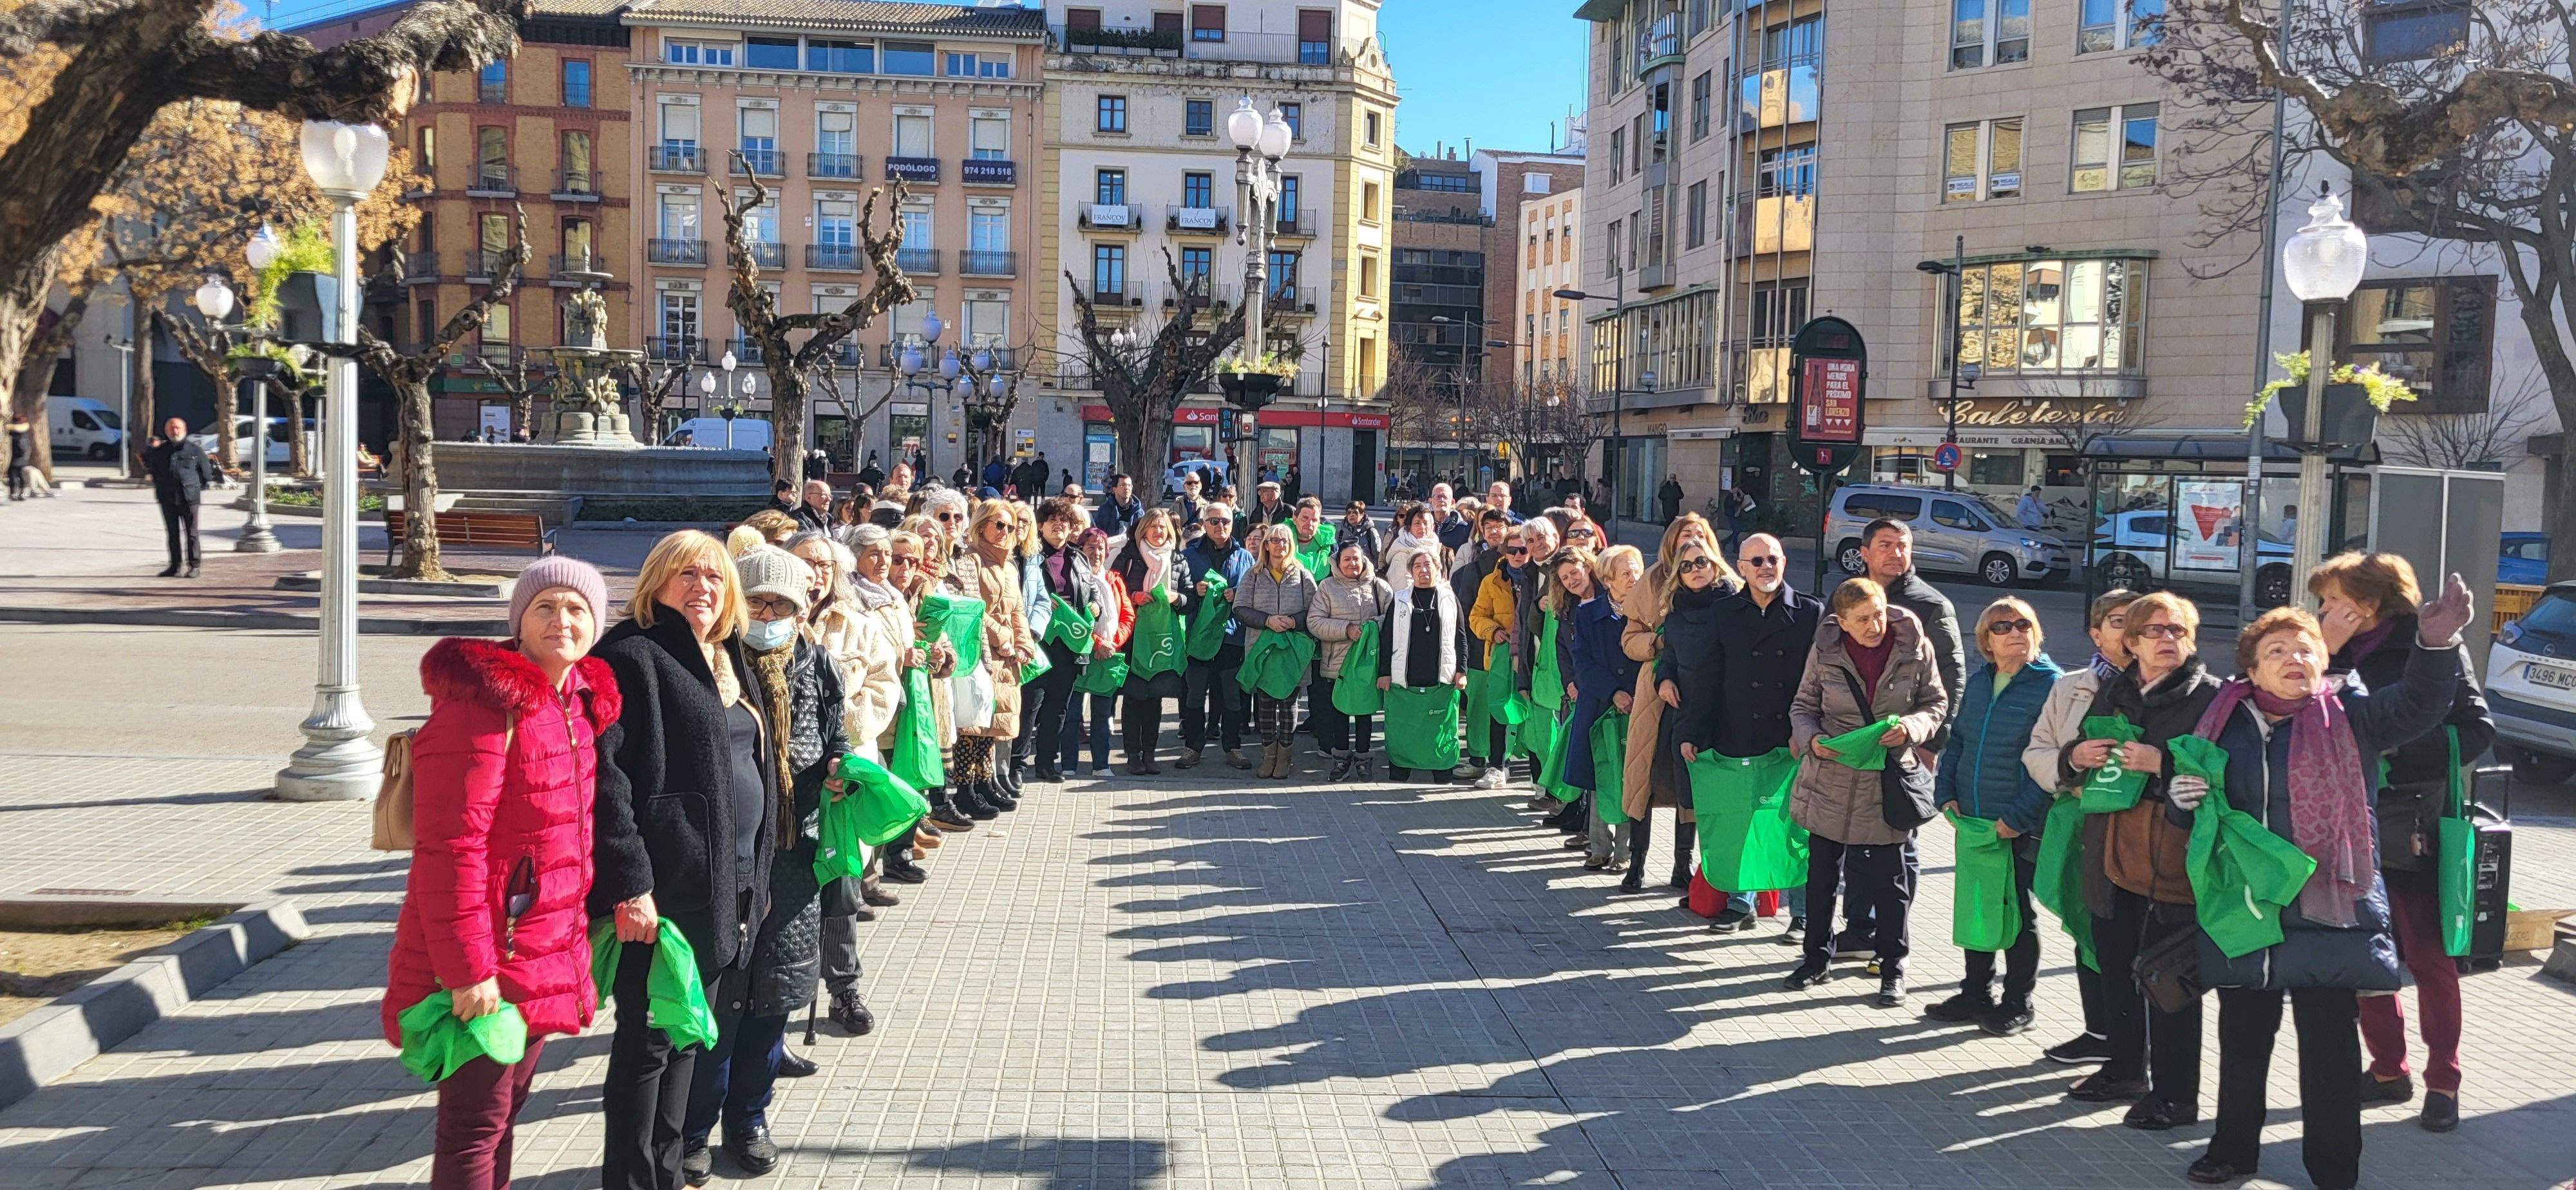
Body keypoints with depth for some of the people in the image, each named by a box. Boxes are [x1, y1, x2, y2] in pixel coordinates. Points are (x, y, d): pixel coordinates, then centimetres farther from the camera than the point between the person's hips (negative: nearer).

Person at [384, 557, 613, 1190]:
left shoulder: (581, 703, 8)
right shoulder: (485, 704, -18)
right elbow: (450, 849, -22)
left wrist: (577, 935, 15)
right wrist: (469, 969, -23)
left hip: (546, 956, 8)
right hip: (487, 964, -8)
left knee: (504, 1107, 19)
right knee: (475, 1125, 0)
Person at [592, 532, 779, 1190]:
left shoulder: (727, 660, 16)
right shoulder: (632, 656, -10)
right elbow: (605, 776, -18)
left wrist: (755, 877, 16)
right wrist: (629, 884, -23)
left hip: (729, 883, 8)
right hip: (666, 889, -8)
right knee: (648, 1039, 1)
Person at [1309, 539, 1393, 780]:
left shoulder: (1379, 586, 6)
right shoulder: (1327, 587, 2)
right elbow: (1314, 622, -7)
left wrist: (1375, 624, -19)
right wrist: (1346, 629, -16)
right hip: (1337, 662, -1)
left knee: (1365, 709, 9)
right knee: (1339, 710, 6)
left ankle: (1362, 757, 22)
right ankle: (1341, 758, 20)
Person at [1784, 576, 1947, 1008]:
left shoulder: (1915, 648, -7)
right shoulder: (1824, 651, -6)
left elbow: (1936, 703, 2)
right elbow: (1803, 706, 5)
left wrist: (1912, 727, -18)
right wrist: (1811, 738, -15)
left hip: (1888, 780, -1)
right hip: (1830, 778, 1)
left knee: (1890, 879, 6)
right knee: (1822, 872, 13)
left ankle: (1892, 967, 22)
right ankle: (1818, 956, 30)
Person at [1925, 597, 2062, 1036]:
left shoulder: (2052, 685, -11)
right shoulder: (1978, 682, 8)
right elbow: (1957, 741, 16)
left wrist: (2018, 818, -19)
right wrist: (1947, 794, 2)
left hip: (2021, 830, -6)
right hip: (1972, 821, 6)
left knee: (2018, 912, 7)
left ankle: (2017, 1004, 21)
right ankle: (1976, 994, 28)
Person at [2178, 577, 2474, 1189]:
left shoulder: (2347, 714, -2)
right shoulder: (2227, 721, 6)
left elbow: (2417, 705, -19)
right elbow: (2196, 811, 15)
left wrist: (2436, 643, -38)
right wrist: (2182, 797, -9)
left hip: (2328, 908, -3)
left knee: (2329, 1044, 5)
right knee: (2242, 1035, 15)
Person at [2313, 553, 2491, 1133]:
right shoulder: (2335, 654, 7)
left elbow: (2477, 729, -9)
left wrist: (2399, 751, -18)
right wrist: (2324, 653, -14)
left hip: (2413, 829, -5)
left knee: (2430, 959, 3)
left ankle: (2444, 1082, 15)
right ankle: (2389, 1071, 24)